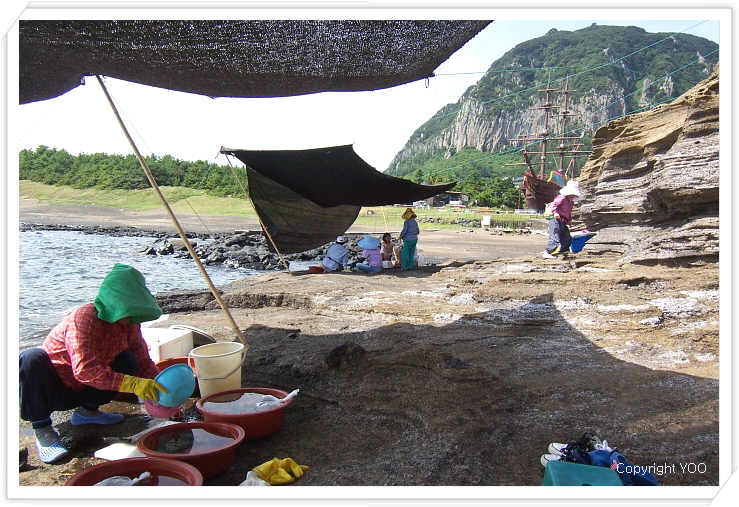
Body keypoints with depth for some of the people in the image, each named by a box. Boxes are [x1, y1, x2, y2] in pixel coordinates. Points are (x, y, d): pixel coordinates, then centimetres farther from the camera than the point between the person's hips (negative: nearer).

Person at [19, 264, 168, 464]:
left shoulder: (129, 324, -8)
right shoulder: (83, 319, -29)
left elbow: (144, 362, -2)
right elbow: (84, 369, -40)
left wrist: (161, 390, -21)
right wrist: (133, 384, -48)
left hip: (82, 391, 6)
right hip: (52, 388, -5)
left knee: (128, 361, -17)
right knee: (32, 358, -35)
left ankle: (87, 410, 5)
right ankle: (42, 430, -19)